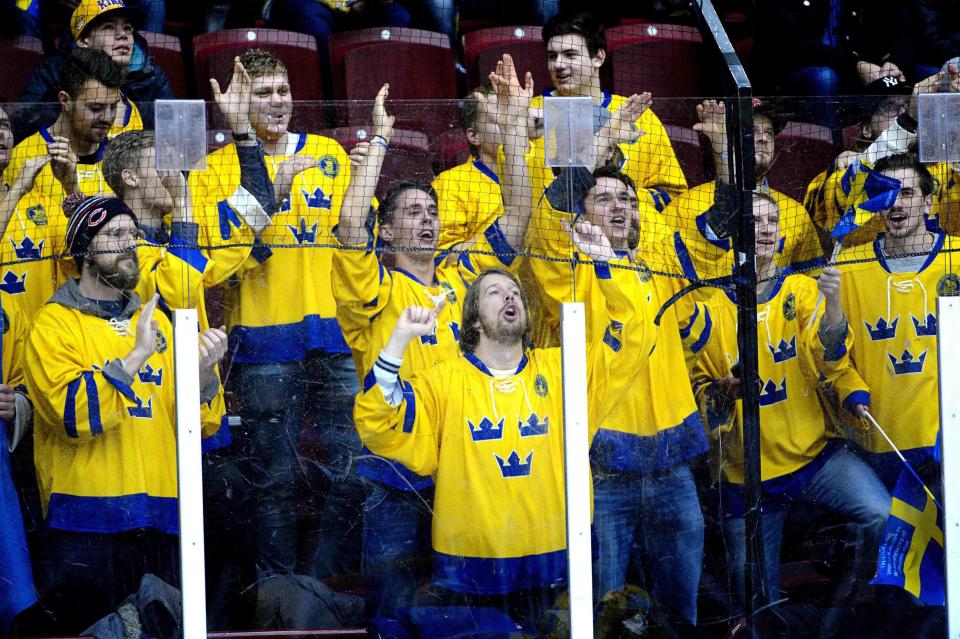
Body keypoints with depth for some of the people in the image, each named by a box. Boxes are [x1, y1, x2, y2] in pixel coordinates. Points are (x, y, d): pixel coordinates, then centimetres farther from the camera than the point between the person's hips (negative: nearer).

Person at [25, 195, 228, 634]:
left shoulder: (154, 320, 15)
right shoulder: (54, 324, 0)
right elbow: (74, 413, -17)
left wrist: (205, 373, -7)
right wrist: (137, 355, -18)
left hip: (158, 521, 5)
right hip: (86, 520, -5)